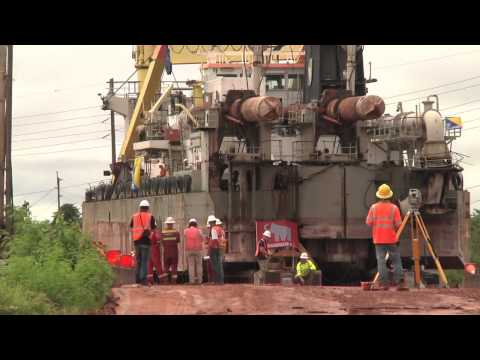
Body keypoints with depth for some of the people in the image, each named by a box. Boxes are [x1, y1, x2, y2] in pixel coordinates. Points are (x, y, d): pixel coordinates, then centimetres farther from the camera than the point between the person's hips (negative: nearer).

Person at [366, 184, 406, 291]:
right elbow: (398, 224, -8)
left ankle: (383, 283, -4)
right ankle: (400, 282, -1)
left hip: (378, 239, 1)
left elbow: (368, 222, 0)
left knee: (381, 261, 1)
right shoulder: (394, 208, -6)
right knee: (396, 261, 4)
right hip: (391, 239, -1)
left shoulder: (373, 208, -2)